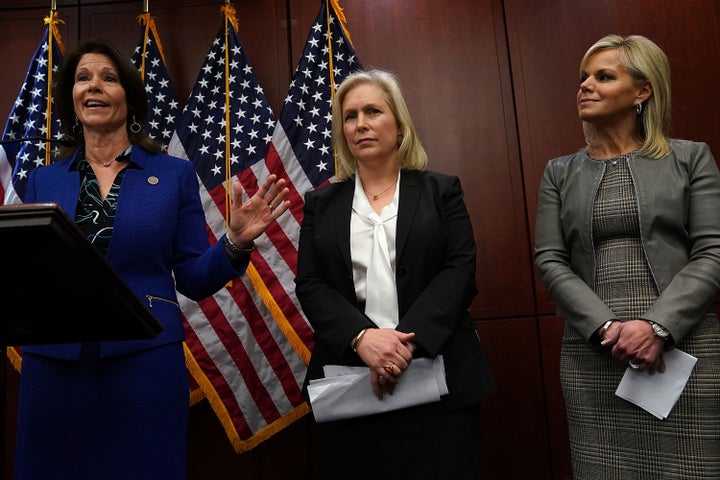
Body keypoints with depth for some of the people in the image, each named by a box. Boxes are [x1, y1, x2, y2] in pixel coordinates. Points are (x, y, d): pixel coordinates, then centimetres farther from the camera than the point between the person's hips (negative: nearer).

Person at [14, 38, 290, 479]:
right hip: (53, 365, 3)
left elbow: (193, 280, 0)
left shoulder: (175, 174, 2)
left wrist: (235, 243, -15)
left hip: (145, 362, -2)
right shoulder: (43, 181, 8)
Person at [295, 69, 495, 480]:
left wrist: (408, 340, -16)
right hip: (349, 382, 1)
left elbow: (460, 270, -3)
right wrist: (362, 337, -15)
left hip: (438, 375, 0)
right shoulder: (321, 203, 11)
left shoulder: (442, 190, 8)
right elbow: (310, 285, 2)